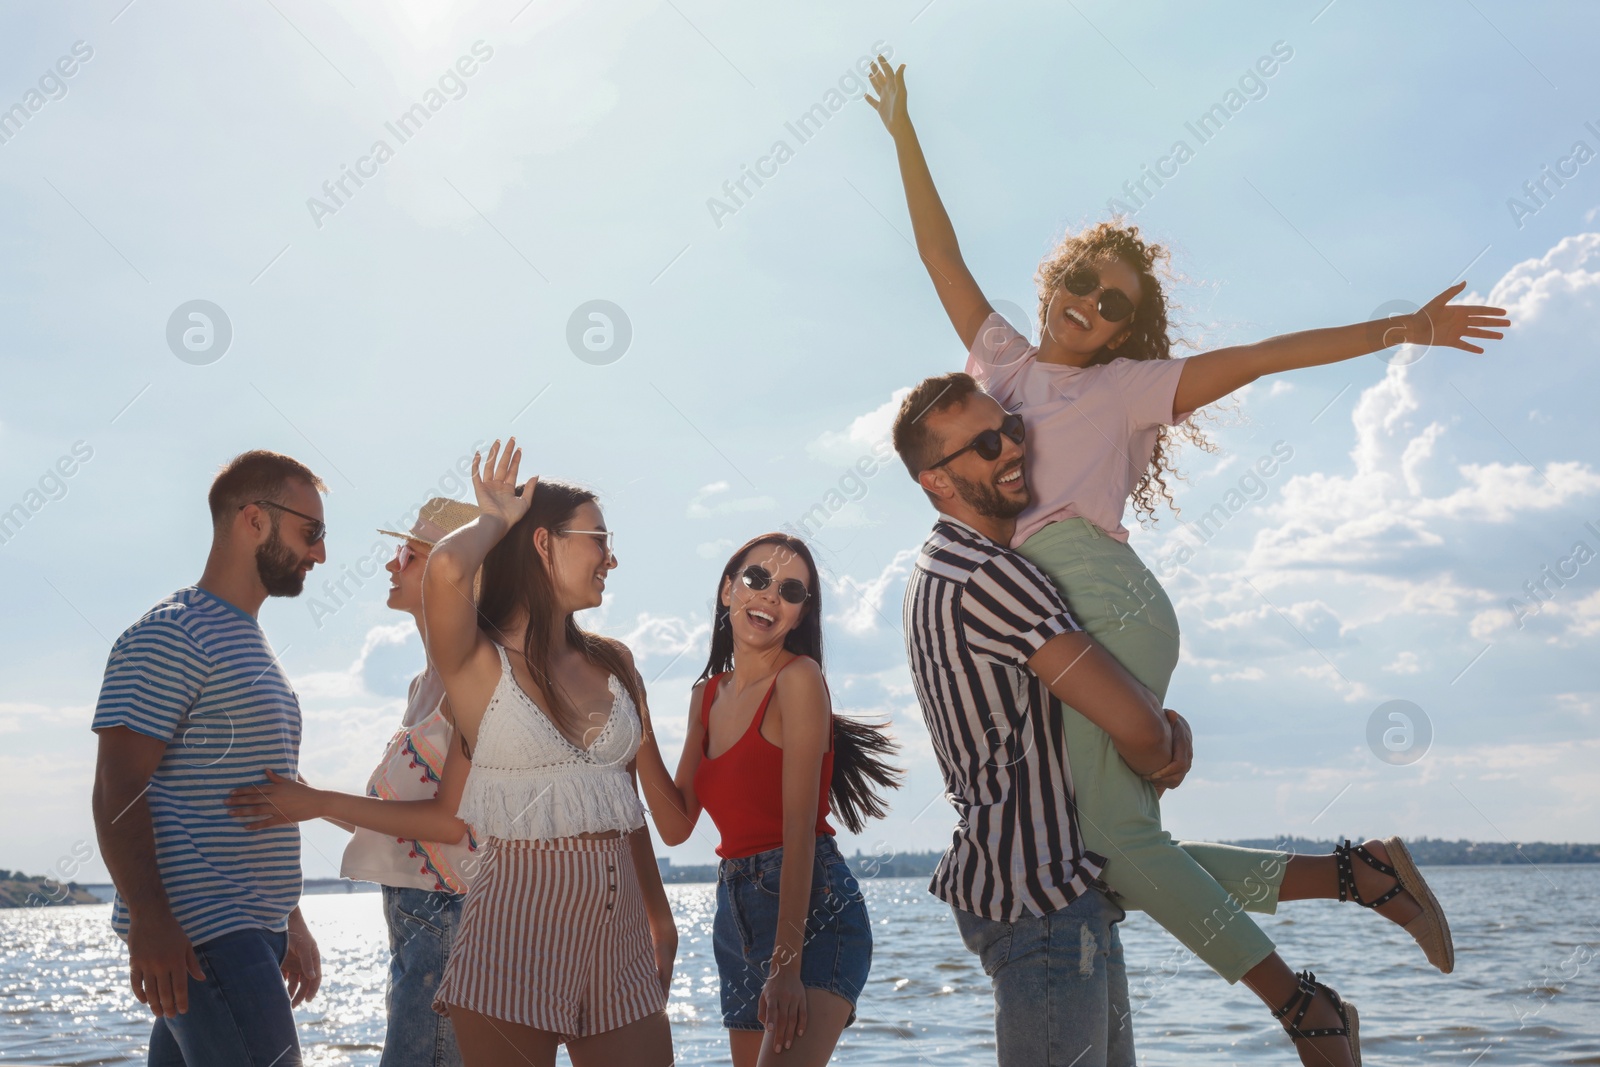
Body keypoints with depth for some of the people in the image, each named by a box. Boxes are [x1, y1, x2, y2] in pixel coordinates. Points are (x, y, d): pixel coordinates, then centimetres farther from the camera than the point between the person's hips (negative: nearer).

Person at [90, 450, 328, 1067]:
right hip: (197, 934, -9)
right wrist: (149, 923, -23)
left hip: (252, 933, 9)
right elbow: (118, 791, -14)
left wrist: (292, 924, 25)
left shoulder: (250, 646, 23)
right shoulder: (171, 636, -7)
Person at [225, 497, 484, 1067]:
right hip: (413, 920, 9)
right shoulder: (425, 684, 17)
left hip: (450, 917, -9)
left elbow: (453, 820, -18)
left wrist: (320, 802, -16)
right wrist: (299, 799, 12)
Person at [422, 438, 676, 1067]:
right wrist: (497, 519, -4)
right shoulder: (478, 663, -5)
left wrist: (660, 918, 21)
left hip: (619, 936, 6)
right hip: (516, 927, -5)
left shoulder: (613, 663, 13)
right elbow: (446, 569, -26)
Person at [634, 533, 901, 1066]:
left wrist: (787, 963, -22)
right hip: (736, 916, 7)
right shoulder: (707, 695, 13)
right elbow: (677, 825, 11)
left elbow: (799, 825, -16)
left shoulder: (798, 677, -9)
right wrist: (640, 730, 1)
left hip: (813, 910, -7)